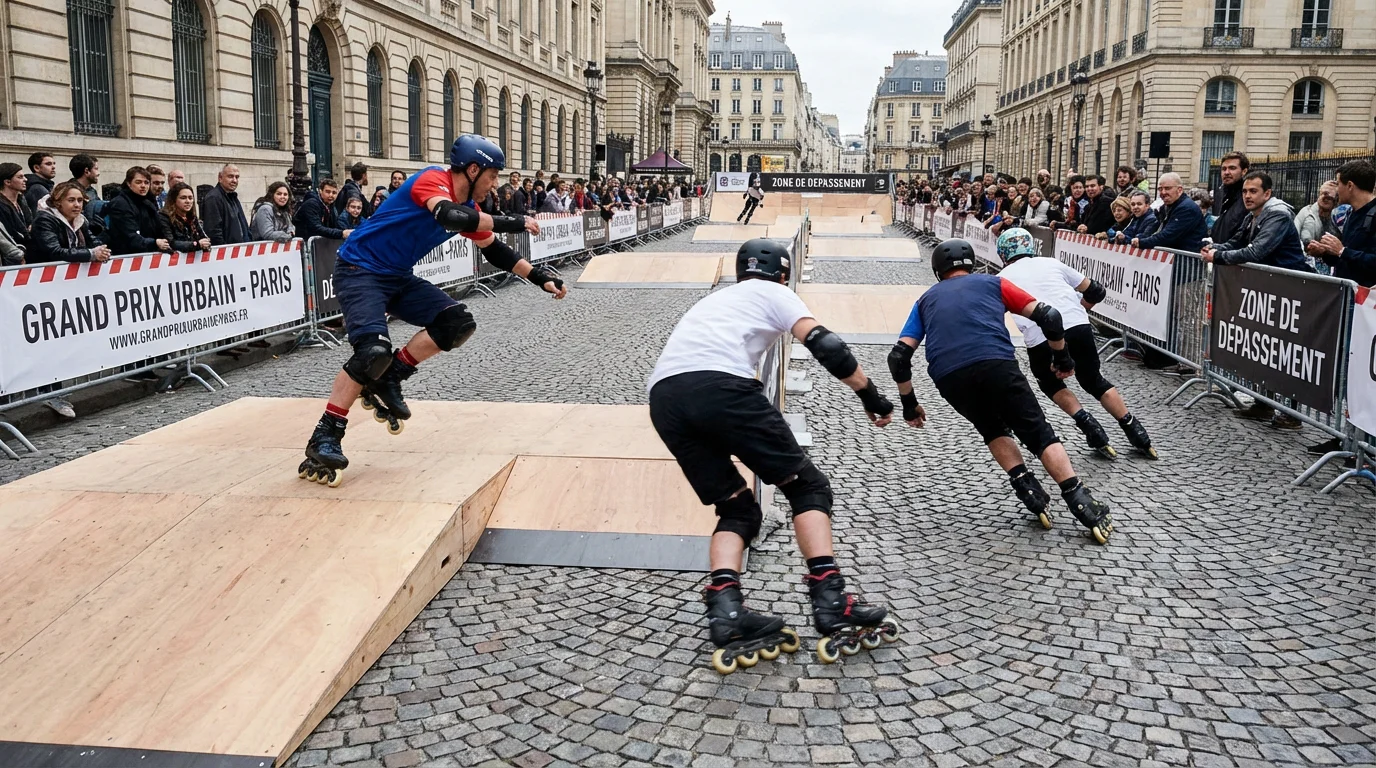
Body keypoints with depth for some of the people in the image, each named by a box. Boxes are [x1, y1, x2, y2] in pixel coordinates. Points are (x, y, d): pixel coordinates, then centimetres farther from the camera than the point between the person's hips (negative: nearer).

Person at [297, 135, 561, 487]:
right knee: (375, 349, -27)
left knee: (458, 323, -8)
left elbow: (495, 251, 18)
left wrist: (541, 278, 13)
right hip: (360, 270, -9)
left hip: (399, 278, 9)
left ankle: (386, 380, 3)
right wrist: (510, 222, -32)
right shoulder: (433, 180, -19)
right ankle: (324, 439, -15)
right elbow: (451, 217, -40)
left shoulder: (468, 207, 6)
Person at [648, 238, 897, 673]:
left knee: (737, 509, 17)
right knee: (807, 486, 8)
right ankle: (831, 604, -3)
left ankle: (726, 615, -2)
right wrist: (871, 396, 13)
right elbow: (825, 346, 6)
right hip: (718, 385, -6)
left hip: (662, 396, 6)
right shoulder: (774, 293, 20)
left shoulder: (714, 300, 39)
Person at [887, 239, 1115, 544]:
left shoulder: (926, 299, 29)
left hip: (949, 379, 2)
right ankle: (1083, 506, 4)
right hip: (996, 364, -2)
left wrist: (909, 404, 28)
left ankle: (1027, 489, 14)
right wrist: (1062, 358, 30)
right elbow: (1048, 316, 15)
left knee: (993, 429, 29)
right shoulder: (993, 283, 25)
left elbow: (899, 356, 18)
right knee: (1039, 435, 12)